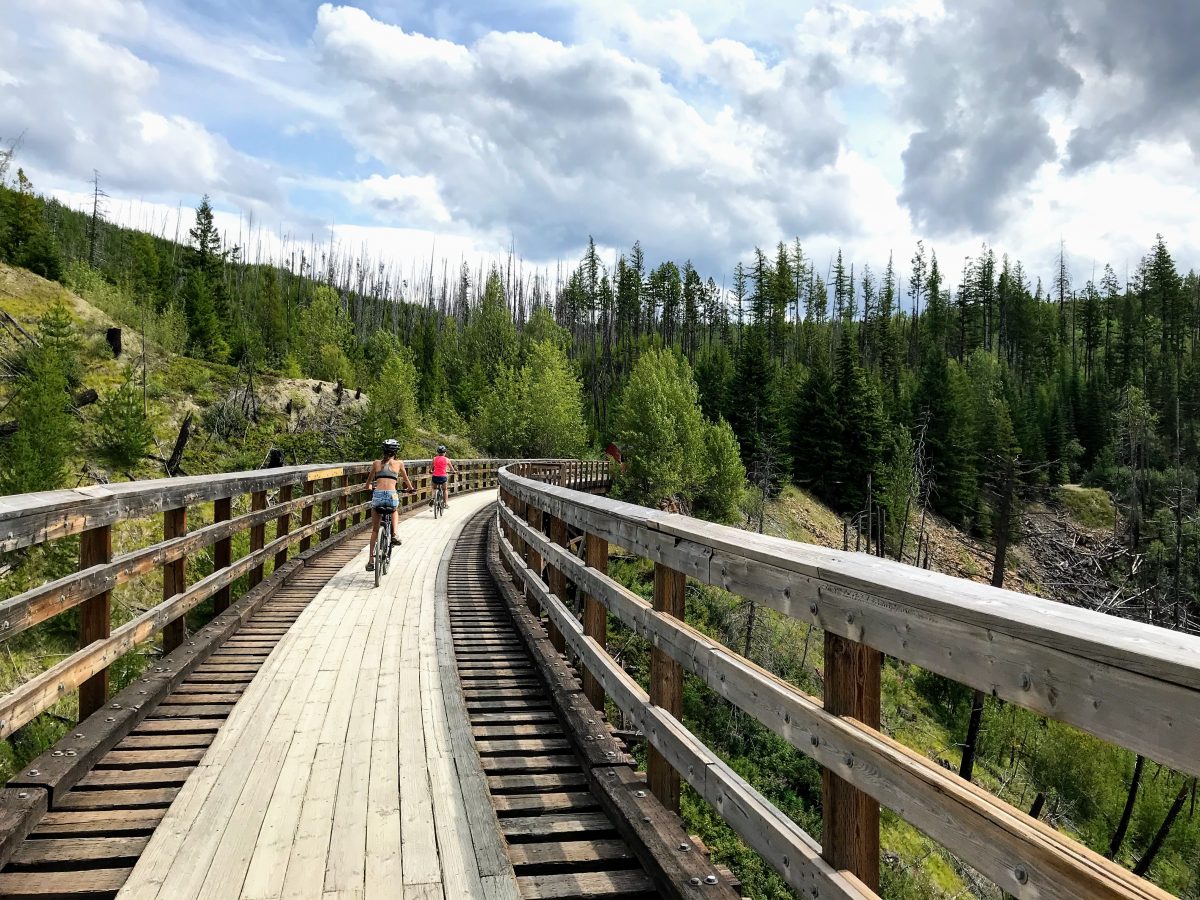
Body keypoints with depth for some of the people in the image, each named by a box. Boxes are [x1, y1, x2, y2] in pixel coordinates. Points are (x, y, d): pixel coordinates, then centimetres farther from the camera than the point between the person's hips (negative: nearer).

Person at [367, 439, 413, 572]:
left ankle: (371, 560, 16)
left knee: (374, 530, 18)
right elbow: (406, 479, 26)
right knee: (395, 511, 37)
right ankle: (394, 535, 13)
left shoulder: (376, 463, 16)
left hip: (377, 495, 1)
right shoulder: (399, 463, 12)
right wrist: (410, 488, 48)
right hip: (391, 496, -1)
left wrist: (368, 486, 52)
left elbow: (369, 481, 29)